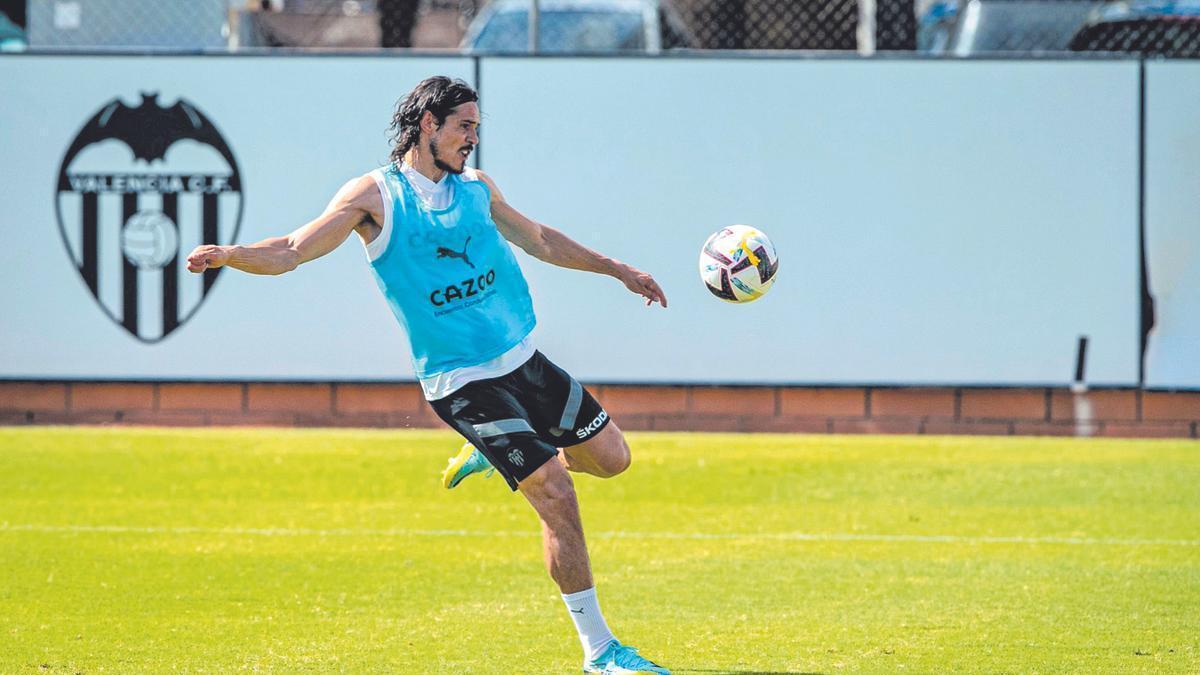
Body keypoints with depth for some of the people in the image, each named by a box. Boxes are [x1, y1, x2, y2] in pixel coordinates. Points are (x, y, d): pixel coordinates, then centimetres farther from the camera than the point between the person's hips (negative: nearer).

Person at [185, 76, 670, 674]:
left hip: (524, 360, 7)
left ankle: (490, 454, 32)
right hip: (462, 382, -7)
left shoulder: (476, 188, 12)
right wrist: (228, 255, -27)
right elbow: (292, 251, -9)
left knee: (610, 457, 11)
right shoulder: (375, 194, -6)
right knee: (556, 495, -15)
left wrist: (616, 270, 33)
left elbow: (540, 241, 28)